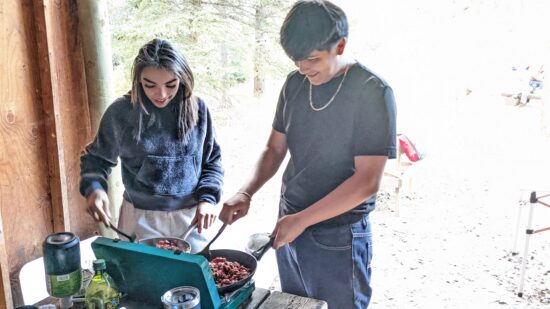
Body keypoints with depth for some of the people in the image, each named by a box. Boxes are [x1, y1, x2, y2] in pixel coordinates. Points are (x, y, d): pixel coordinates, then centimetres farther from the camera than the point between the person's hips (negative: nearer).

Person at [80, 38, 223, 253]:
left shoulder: (197, 108, -5)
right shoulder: (121, 111, -9)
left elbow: (212, 160, 5)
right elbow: (97, 158, 4)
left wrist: (207, 198, -9)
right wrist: (94, 188, -15)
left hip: (190, 218, 2)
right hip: (141, 219, -1)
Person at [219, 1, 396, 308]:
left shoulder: (373, 92, -16)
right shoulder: (295, 84, 2)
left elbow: (367, 181, -20)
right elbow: (275, 150, 8)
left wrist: (302, 219, -22)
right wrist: (246, 193, -8)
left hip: (338, 241, -5)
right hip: (288, 227, 6)